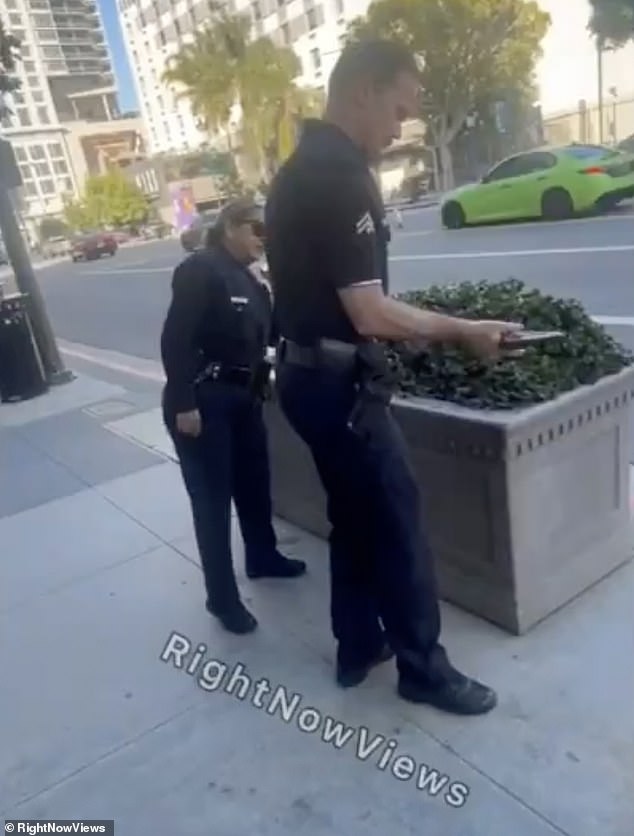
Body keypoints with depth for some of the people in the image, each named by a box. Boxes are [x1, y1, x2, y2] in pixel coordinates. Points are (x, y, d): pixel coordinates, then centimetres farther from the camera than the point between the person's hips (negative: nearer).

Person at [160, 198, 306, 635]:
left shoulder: (251, 281, 13)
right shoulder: (200, 270, -13)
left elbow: (270, 332, 10)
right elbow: (175, 341, -20)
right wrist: (183, 404, -23)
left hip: (244, 400, 8)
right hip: (203, 403, -8)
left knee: (255, 483, 20)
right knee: (213, 499, 2)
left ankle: (263, 557, 43)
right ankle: (222, 597, 17)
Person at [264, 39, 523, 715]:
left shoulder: (300, 170, 14)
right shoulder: (340, 179, -19)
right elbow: (370, 313, -24)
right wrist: (462, 331, -12)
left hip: (309, 372, 10)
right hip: (339, 382, -10)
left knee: (354, 516, 19)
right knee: (396, 520, 3)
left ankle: (358, 647, 33)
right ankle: (423, 667, 21)